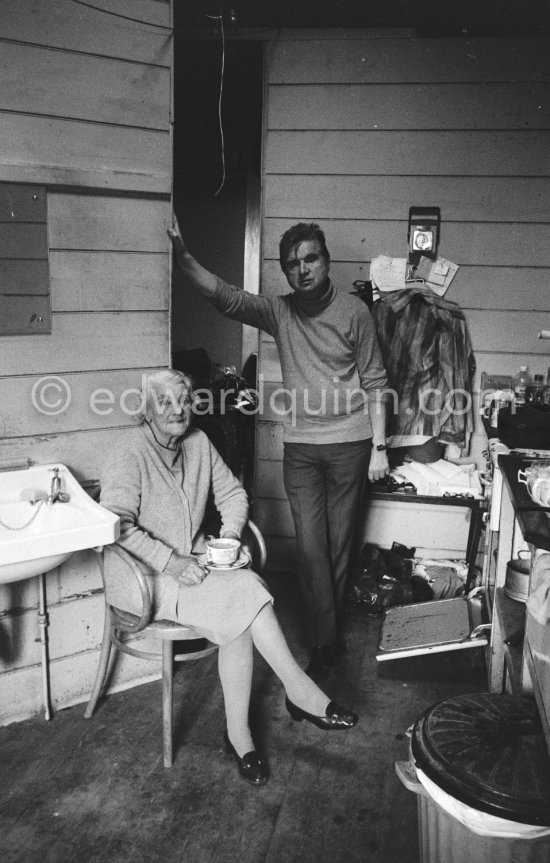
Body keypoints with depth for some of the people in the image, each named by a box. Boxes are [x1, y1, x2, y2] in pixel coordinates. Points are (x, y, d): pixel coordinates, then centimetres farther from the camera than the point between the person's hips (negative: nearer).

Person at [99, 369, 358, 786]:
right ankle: (301, 692, -15)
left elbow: (232, 493, 13)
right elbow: (116, 524, -22)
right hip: (144, 575, -6)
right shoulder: (130, 453, -14)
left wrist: (228, 538, -5)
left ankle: (238, 732, -14)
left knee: (239, 622, -25)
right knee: (244, 591, -26)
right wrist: (169, 562, -28)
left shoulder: (198, 442, 5)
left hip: (193, 561, 6)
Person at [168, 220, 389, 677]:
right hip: (301, 446, 2)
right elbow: (226, 296, -13)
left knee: (339, 543, 9)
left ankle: (326, 634, 28)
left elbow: (374, 382, -1)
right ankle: (328, 641, 13)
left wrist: (379, 446, -4)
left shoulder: (354, 310, -3)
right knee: (310, 546, 1)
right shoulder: (279, 311, 2)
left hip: (350, 442, -2)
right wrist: (183, 258, -29)